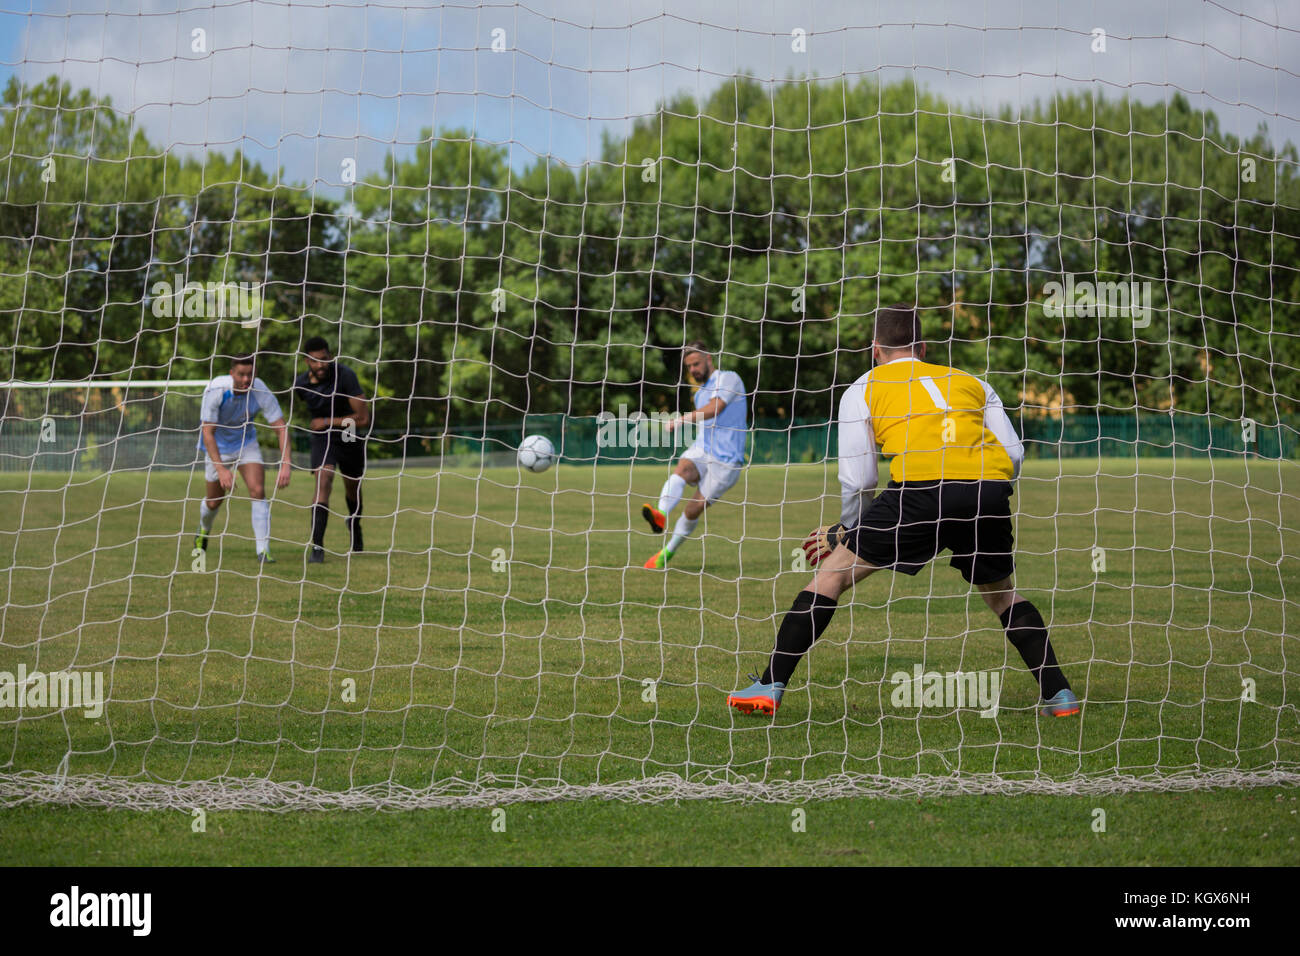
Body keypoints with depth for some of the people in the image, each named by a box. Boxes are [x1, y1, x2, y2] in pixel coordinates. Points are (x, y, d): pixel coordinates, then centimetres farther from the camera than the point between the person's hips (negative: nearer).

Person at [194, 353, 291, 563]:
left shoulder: (260, 392, -26)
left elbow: (281, 428, -24)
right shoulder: (216, 390, -31)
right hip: (218, 446, -1)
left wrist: (285, 465, -35)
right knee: (214, 501, 11)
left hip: (246, 443, 1)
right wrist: (221, 469, -39)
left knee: (258, 492, -19)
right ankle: (204, 529, 46)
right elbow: (207, 433, -31)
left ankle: (263, 550, -17)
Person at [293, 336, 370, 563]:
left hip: (350, 439, 0)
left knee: (353, 490, 19)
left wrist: (328, 422, -24)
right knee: (323, 483, -24)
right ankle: (317, 547, -28)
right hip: (322, 440, 0)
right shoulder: (301, 384, -13)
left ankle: (354, 523, 53)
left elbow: (363, 419, -26)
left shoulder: (345, 376, -26)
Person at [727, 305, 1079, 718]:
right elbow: (1015, 454, 19)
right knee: (1001, 591, 28)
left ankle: (770, 687, 5)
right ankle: (1059, 693, 19)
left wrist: (844, 530, 31)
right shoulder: (973, 383, 29)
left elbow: (856, 479, 13)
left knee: (833, 572, 10)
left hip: (922, 489, -3)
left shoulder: (862, 390, 21)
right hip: (990, 488, 3)